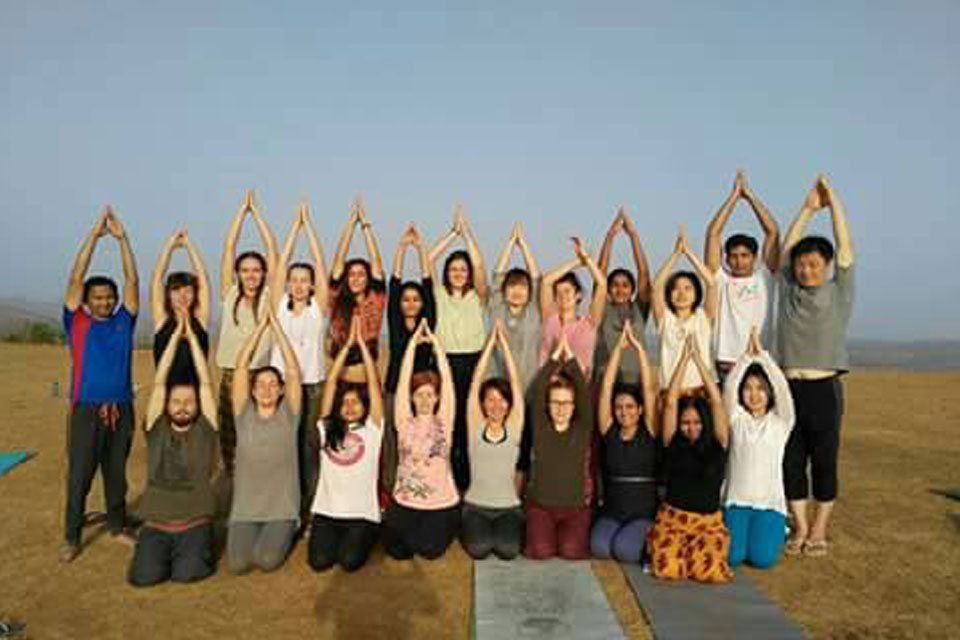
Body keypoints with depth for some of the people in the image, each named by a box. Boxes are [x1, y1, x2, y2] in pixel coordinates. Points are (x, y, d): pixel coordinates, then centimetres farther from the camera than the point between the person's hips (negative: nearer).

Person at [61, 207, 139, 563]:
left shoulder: (123, 321, 8)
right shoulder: (77, 322, 2)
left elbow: (132, 281, 1)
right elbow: (75, 279, -5)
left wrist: (122, 238, -5)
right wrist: (94, 235, -9)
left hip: (121, 408, 2)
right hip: (86, 409, -2)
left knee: (117, 473, 12)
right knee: (79, 476, 2)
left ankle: (117, 527, 25)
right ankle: (72, 538, 12)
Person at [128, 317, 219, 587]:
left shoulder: (206, 429, 1)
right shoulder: (156, 428, 4)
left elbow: (205, 382, -3)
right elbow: (159, 382, 0)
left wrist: (191, 335, 1)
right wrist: (176, 335, 1)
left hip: (195, 522, -1)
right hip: (156, 523, 1)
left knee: (187, 573, -20)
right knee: (144, 575, -18)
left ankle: (199, 545, 14)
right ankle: (166, 550, 16)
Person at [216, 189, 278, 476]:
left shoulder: (269, 297, 4)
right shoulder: (229, 295, 7)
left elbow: (273, 250, 2)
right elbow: (228, 248, 5)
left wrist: (256, 213, 6)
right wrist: (242, 210, 7)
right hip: (230, 375, 2)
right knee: (229, 442, 7)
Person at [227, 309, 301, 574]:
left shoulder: (288, 415, 1)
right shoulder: (244, 414, 3)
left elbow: (293, 371, -7)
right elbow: (241, 366, -2)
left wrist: (276, 325, -5)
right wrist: (261, 325, -2)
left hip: (282, 508, -1)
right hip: (245, 507, 2)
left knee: (267, 560, -20)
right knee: (237, 563, -16)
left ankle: (284, 534, 14)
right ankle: (246, 532, 19)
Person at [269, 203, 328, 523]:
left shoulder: (318, 307, 3)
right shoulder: (279, 305, 7)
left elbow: (320, 264, -2)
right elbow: (282, 262, 3)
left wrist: (309, 225, 1)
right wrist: (295, 225, 3)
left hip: (312, 383, -1)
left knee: (309, 444, 2)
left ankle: (307, 507, 12)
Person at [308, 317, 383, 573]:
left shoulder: (372, 428, 3)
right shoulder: (327, 427, 8)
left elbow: (374, 383, -2)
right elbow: (331, 382, 5)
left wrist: (362, 344, -3)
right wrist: (347, 344, 2)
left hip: (362, 513, -2)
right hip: (327, 510, 2)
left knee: (349, 561, -17)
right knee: (319, 561, -13)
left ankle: (364, 536, 16)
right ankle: (333, 535, 19)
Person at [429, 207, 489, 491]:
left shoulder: (477, 297, 6)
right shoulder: (439, 294, 9)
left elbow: (479, 265, -9)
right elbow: (428, 261, -2)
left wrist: (466, 231, -5)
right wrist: (453, 232, -2)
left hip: (472, 361, 0)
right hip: (445, 361, 1)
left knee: (469, 421, 0)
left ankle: (467, 483, 11)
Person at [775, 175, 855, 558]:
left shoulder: (839, 293, 3)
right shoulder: (788, 291, 9)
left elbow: (845, 248, -2)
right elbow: (786, 249, 7)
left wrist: (832, 201, 0)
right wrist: (808, 208, 7)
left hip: (824, 388, -2)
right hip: (788, 387, 2)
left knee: (824, 461, 4)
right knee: (791, 460, 6)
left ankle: (819, 529, 17)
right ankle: (800, 526, 18)